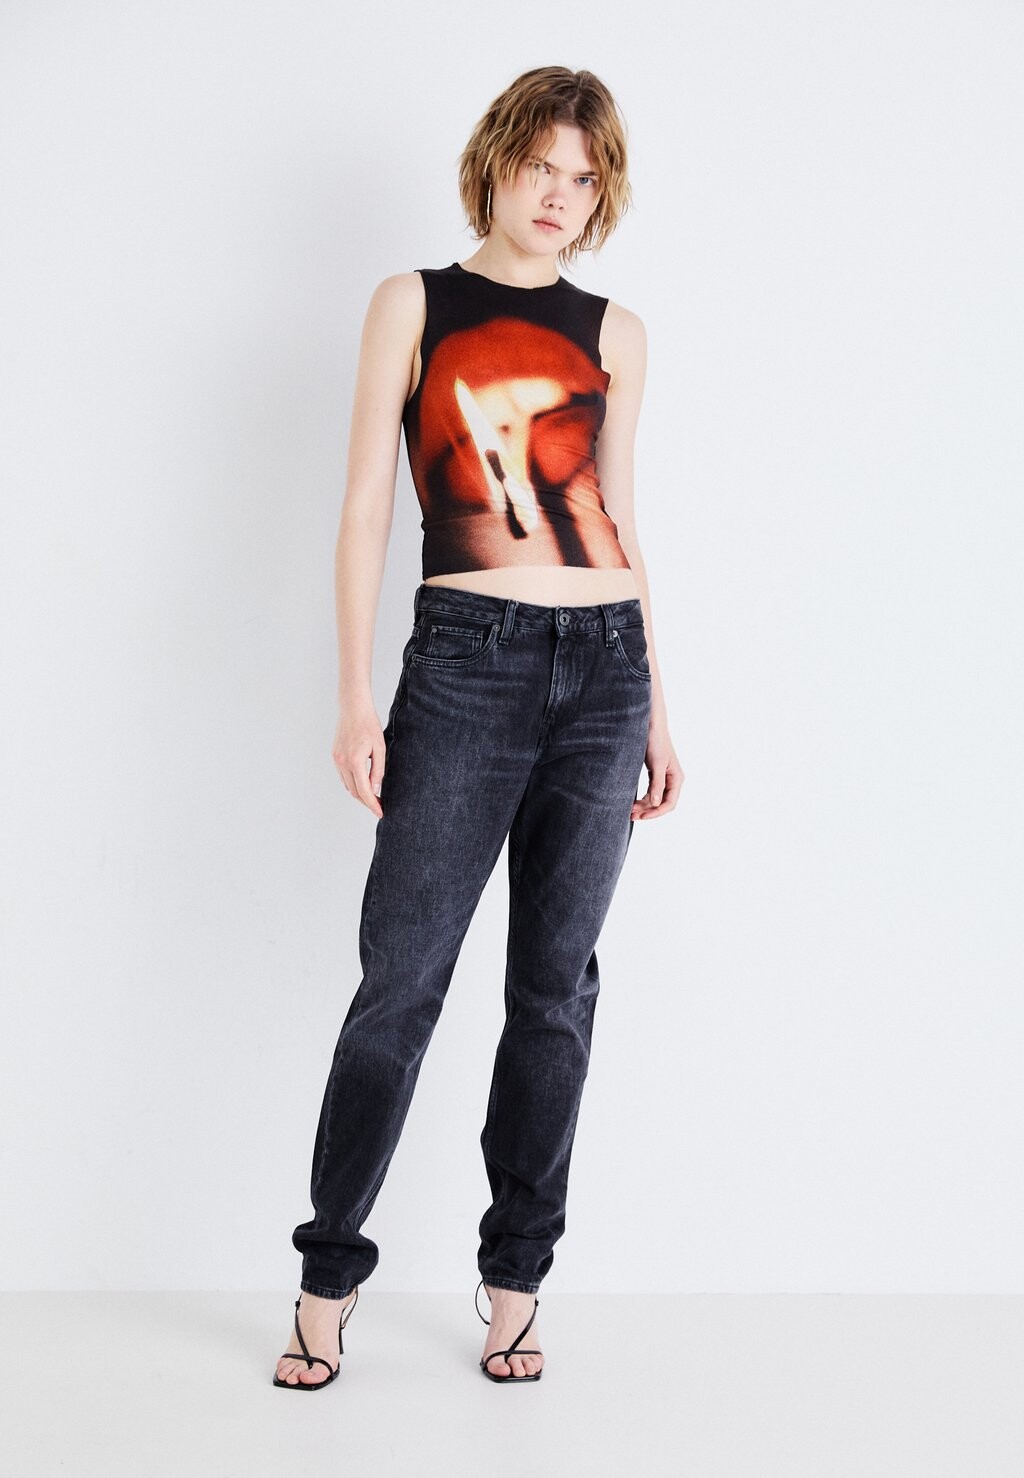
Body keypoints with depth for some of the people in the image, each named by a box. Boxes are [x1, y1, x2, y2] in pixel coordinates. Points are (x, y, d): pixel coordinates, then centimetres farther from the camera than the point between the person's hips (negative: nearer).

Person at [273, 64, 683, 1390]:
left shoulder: (612, 333, 13)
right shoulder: (415, 304, 6)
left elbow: (620, 522, 15)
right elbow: (365, 506, 2)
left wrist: (658, 712, 12)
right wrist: (355, 698, -6)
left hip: (605, 663, 3)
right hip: (468, 659, -3)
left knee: (555, 983, 6)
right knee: (402, 980, -4)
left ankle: (516, 1280, 17)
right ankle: (328, 1278, 10)